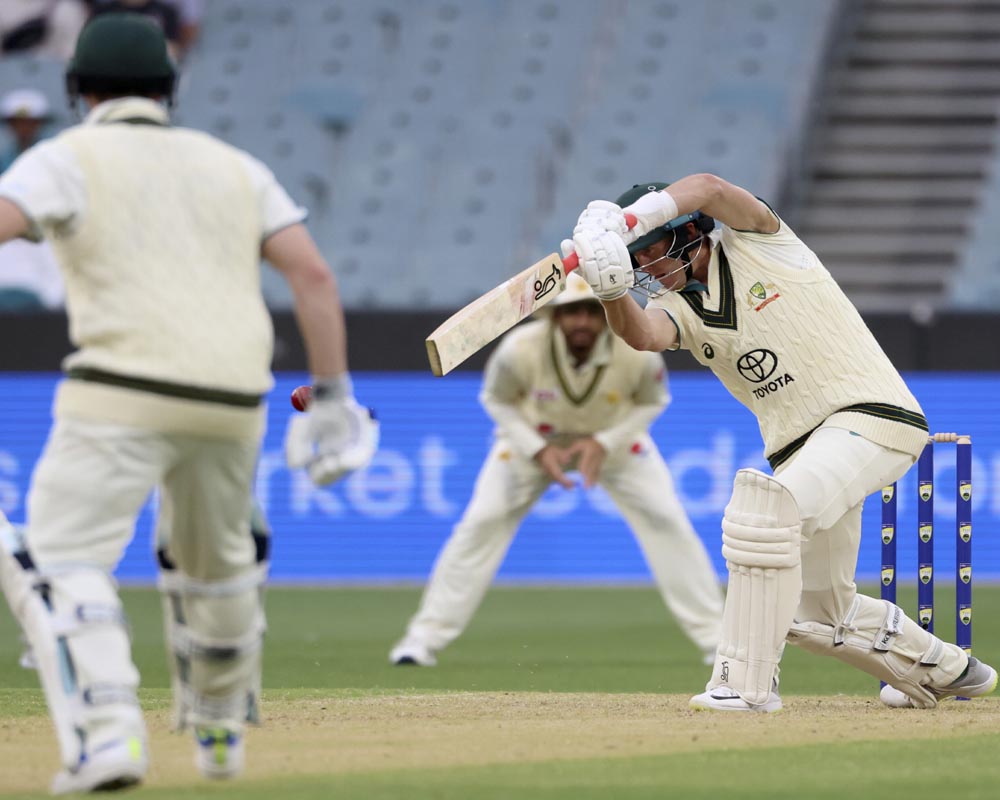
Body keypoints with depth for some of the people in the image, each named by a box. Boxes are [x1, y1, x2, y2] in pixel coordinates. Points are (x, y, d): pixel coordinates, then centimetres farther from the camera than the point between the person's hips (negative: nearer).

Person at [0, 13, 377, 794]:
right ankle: (220, 731, 41)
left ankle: (107, 734, -26)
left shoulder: (67, 158, 5)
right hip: (234, 400, 6)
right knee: (214, 562, 27)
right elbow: (313, 273, 10)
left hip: (122, 395, -6)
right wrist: (334, 397, 12)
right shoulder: (233, 165, 19)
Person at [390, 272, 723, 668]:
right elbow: (497, 399, -13)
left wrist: (604, 443, -24)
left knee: (667, 523, -11)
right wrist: (538, 450, -25)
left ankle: (714, 636, 0)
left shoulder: (638, 352, -31)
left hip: (614, 440, 1)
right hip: (533, 439, -1)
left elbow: (652, 402, -10)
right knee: (481, 523, -12)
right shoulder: (520, 350, -33)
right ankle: (424, 638, -3)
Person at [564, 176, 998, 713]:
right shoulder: (679, 307, 9)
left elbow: (710, 190, -25)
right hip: (798, 446, 8)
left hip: (872, 413, -8)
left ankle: (745, 682, -30)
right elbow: (642, 334, -16)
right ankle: (945, 670, 39)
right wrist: (612, 291, -37)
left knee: (765, 505, -32)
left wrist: (622, 222, -36)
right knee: (818, 614, 14)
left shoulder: (754, 242, -3)